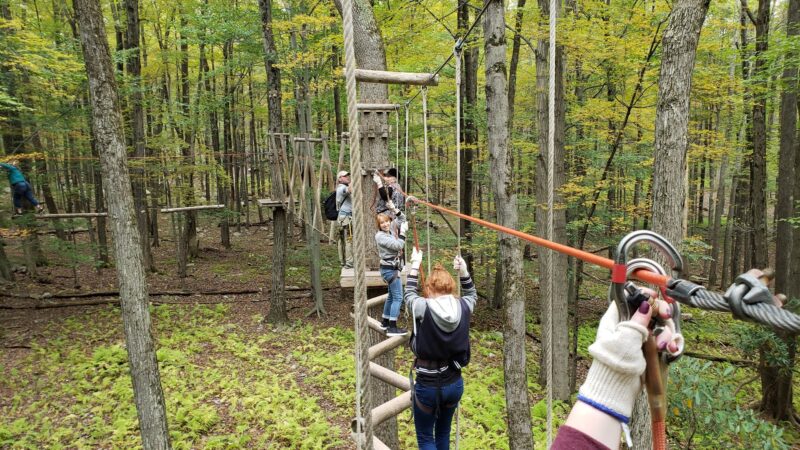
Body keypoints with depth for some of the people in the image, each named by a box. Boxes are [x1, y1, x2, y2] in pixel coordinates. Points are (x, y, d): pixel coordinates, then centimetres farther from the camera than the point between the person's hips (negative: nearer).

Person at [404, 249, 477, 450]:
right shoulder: (463, 307, -10)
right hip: (455, 384, 5)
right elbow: (472, 294, 15)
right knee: (443, 432, 24)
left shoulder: (424, 308, -20)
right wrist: (464, 272, 7)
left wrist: (415, 265, 12)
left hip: (428, 386, -4)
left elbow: (409, 293, 3)